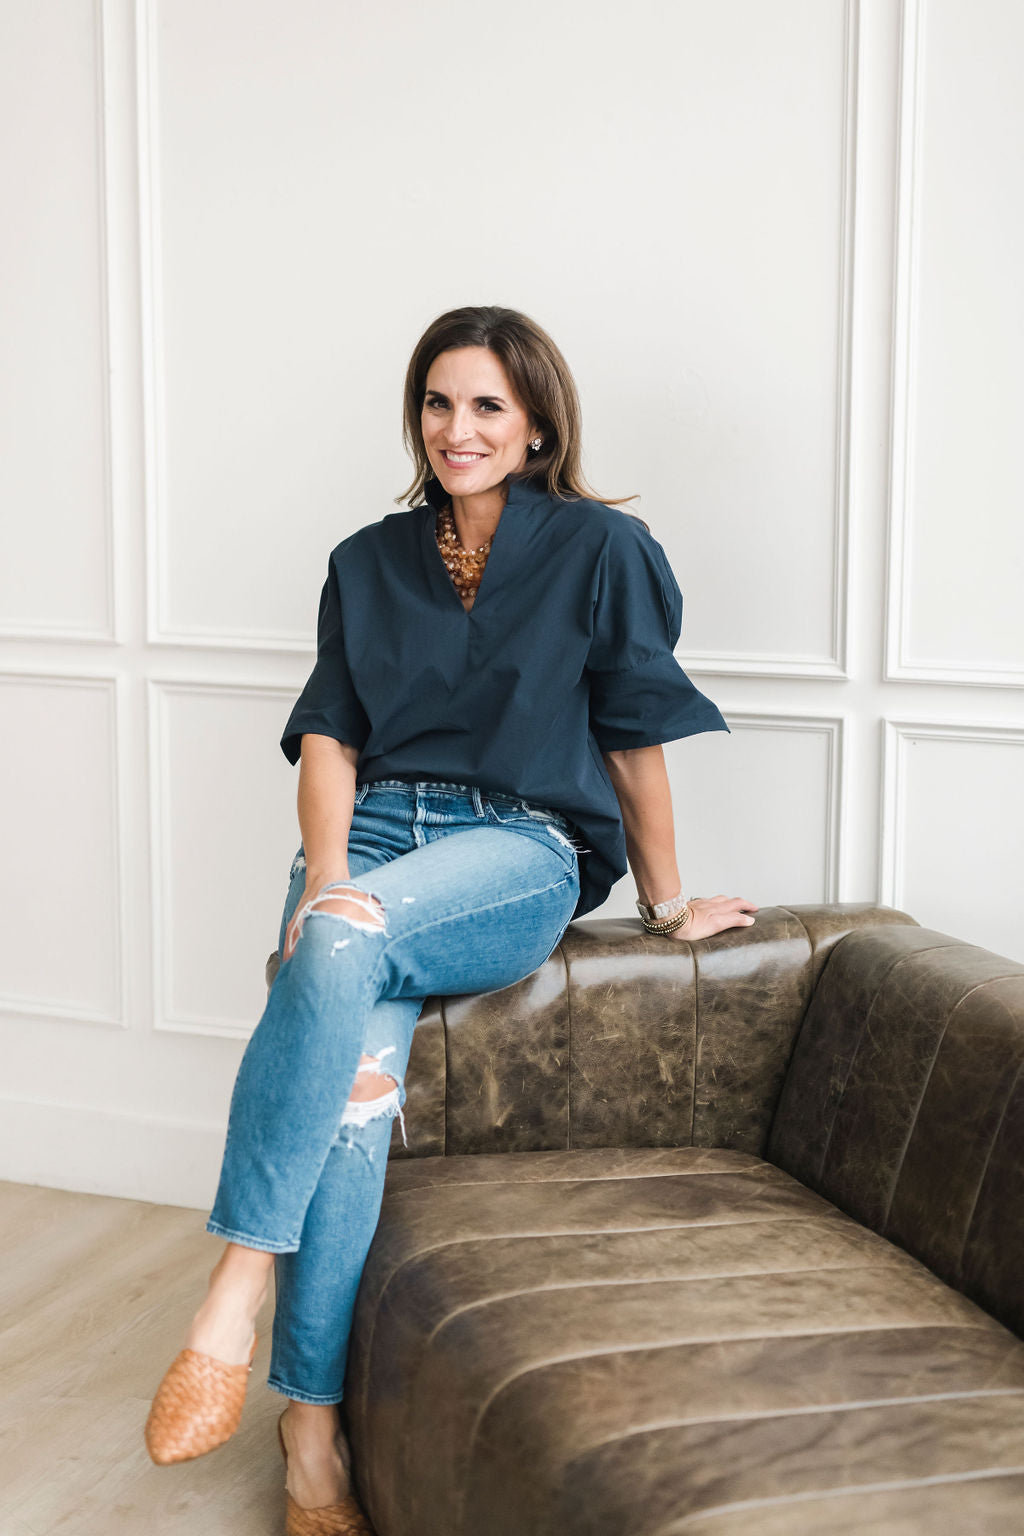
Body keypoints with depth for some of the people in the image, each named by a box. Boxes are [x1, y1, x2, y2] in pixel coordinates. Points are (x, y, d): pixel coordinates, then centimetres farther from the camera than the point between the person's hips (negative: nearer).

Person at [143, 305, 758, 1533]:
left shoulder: (598, 550, 4)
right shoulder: (368, 564, 15)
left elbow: (634, 739, 8)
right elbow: (330, 738, 7)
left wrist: (666, 906, 15)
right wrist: (326, 875, -11)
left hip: (522, 849, -3)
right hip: (373, 838, 3)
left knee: (345, 944, -37)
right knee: (357, 1082, -28)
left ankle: (235, 1293, -34)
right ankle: (310, 1433, -24)